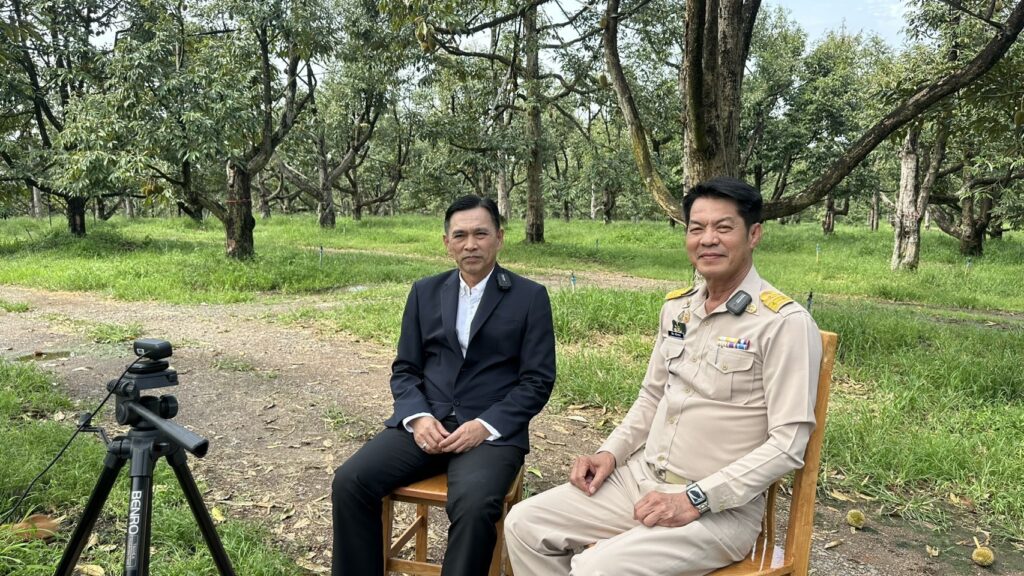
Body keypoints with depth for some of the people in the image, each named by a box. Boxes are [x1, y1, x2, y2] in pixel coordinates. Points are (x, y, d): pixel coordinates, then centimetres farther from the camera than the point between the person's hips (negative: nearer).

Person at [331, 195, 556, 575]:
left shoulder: (530, 297, 1)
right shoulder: (425, 292, 11)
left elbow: (537, 380, -3)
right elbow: (404, 370, 11)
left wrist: (485, 425, -16)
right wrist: (417, 417, -9)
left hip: (493, 429, -3)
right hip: (426, 423, 4)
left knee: (474, 505, -32)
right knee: (349, 481, -18)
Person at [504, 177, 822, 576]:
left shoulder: (785, 323, -14)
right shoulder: (676, 308, 7)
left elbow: (788, 444, -17)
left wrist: (695, 500, -20)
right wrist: (611, 452, 2)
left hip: (721, 508, -6)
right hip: (641, 477, 7)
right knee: (524, 525, -4)